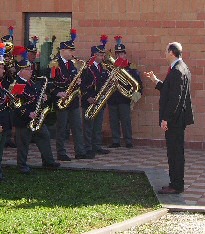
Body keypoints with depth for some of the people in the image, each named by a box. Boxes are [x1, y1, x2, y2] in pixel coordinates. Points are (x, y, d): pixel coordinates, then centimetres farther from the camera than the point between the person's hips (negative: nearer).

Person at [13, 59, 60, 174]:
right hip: (24, 120, -9)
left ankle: (48, 161, 21)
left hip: (36, 117, 9)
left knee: (44, 137, 11)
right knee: (23, 142, 2)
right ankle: (22, 165, 13)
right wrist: (28, 114, -27)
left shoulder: (30, 82, 10)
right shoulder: (17, 85, -18)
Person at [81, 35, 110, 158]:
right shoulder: (88, 68, -11)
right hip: (89, 102, -8)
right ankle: (88, 149, 0)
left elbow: (105, 82, 18)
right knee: (89, 126, -3)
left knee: (98, 126, 13)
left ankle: (97, 147, 20)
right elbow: (83, 84, -16)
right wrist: (88, 97, -22)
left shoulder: (103, 68, 13)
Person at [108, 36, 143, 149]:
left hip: (125, 98, -3)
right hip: (112, 99, 3)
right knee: (114, 121, 6)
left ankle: (128, 141, 4)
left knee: (126, 120, -2)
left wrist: (138, 92, -10)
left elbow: (138, 82, 1)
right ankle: (115, 141, 13)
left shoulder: (130, 68, 1)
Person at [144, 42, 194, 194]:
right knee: (175, 152, 14)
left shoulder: (177, 71, -18)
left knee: (175, 152, -5)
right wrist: (156, 81, 18)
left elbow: (175, 97, -22)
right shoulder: (181, 68, 14)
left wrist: (166, 118, -21)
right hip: (178, 118, 10)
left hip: (175, 119, -10)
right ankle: (176, 183, 21)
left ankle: (176, 186, 0)